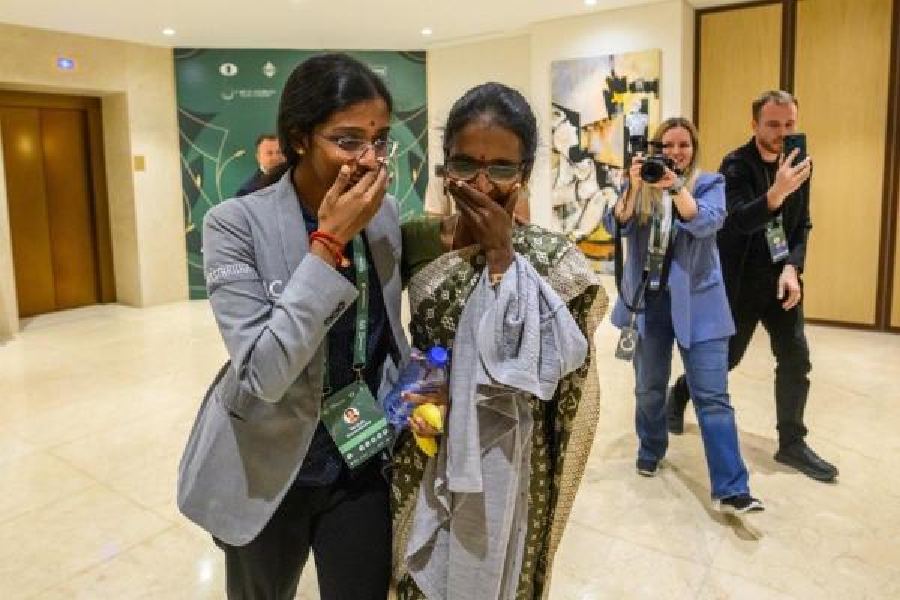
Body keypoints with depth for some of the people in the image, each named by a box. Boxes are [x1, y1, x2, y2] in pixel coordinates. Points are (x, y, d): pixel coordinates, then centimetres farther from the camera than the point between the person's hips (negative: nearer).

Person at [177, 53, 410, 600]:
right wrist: (329, 242, -29)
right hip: (265, 472, -2)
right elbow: (262, 373, -28)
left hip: (363, 469, 3)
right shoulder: (237, 224, -18)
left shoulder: (386, 214, -4)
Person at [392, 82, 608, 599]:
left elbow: (543, 364, -25)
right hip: (422, 453, 3)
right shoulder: (416, 238, -5)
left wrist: (501, 254, -25)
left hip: (501, 458, -2)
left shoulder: (551, 256, -13)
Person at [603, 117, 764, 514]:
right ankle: (650, 451, 37)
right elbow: (616, 226, -8)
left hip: (697, 304, -2)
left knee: (713, 396, -5)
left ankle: (731, 490, -3)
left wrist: (675, 187, -31)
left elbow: (707, 222, -17)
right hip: (648, 301, 2)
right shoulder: (639, 187, 7)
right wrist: (634, 187, -23)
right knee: (649, 388, 14)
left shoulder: (709, 183, 3)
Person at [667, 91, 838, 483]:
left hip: (780, 277, 5)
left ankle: (792, 443, 15)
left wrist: (792, 267, -9)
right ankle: (678, 395, 34)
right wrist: (776, 194, -46)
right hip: (740, 281, -5)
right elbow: (739, 221, -29)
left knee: (796, 358, 2)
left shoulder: (799, 163, 3)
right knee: (725, 356, 7)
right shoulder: (736, 165, -15)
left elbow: (802, 225, 6)